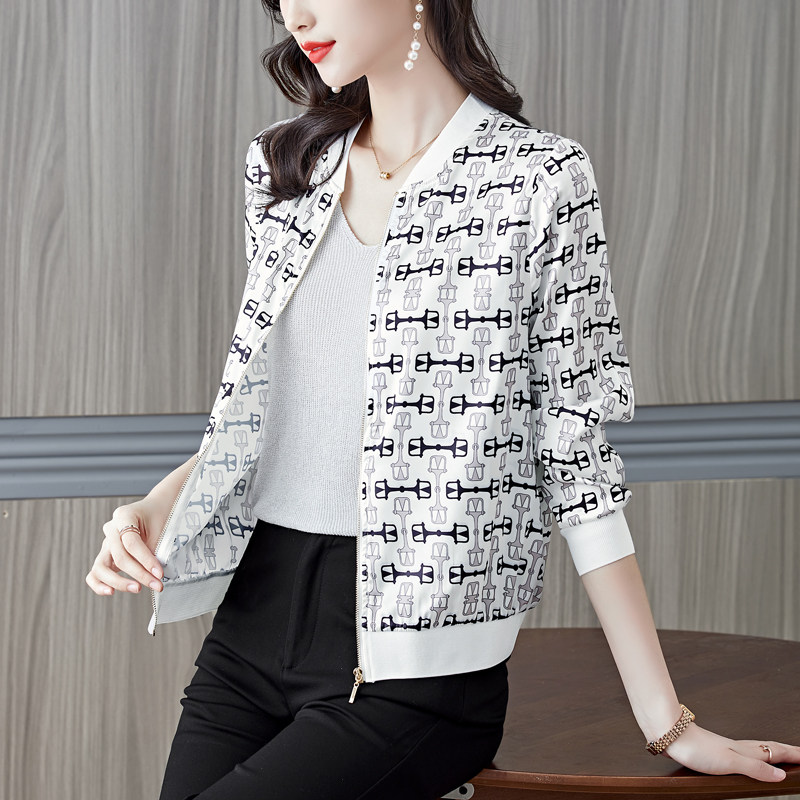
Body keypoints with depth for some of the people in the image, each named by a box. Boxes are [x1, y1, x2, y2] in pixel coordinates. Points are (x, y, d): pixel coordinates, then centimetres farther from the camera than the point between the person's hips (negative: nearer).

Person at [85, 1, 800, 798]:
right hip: (250, 634, 6)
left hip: (413, 668, -5)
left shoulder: (538, 179, -6)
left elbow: (576, 462, -6)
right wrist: (160, 505, 0)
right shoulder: (281, 165, 10)